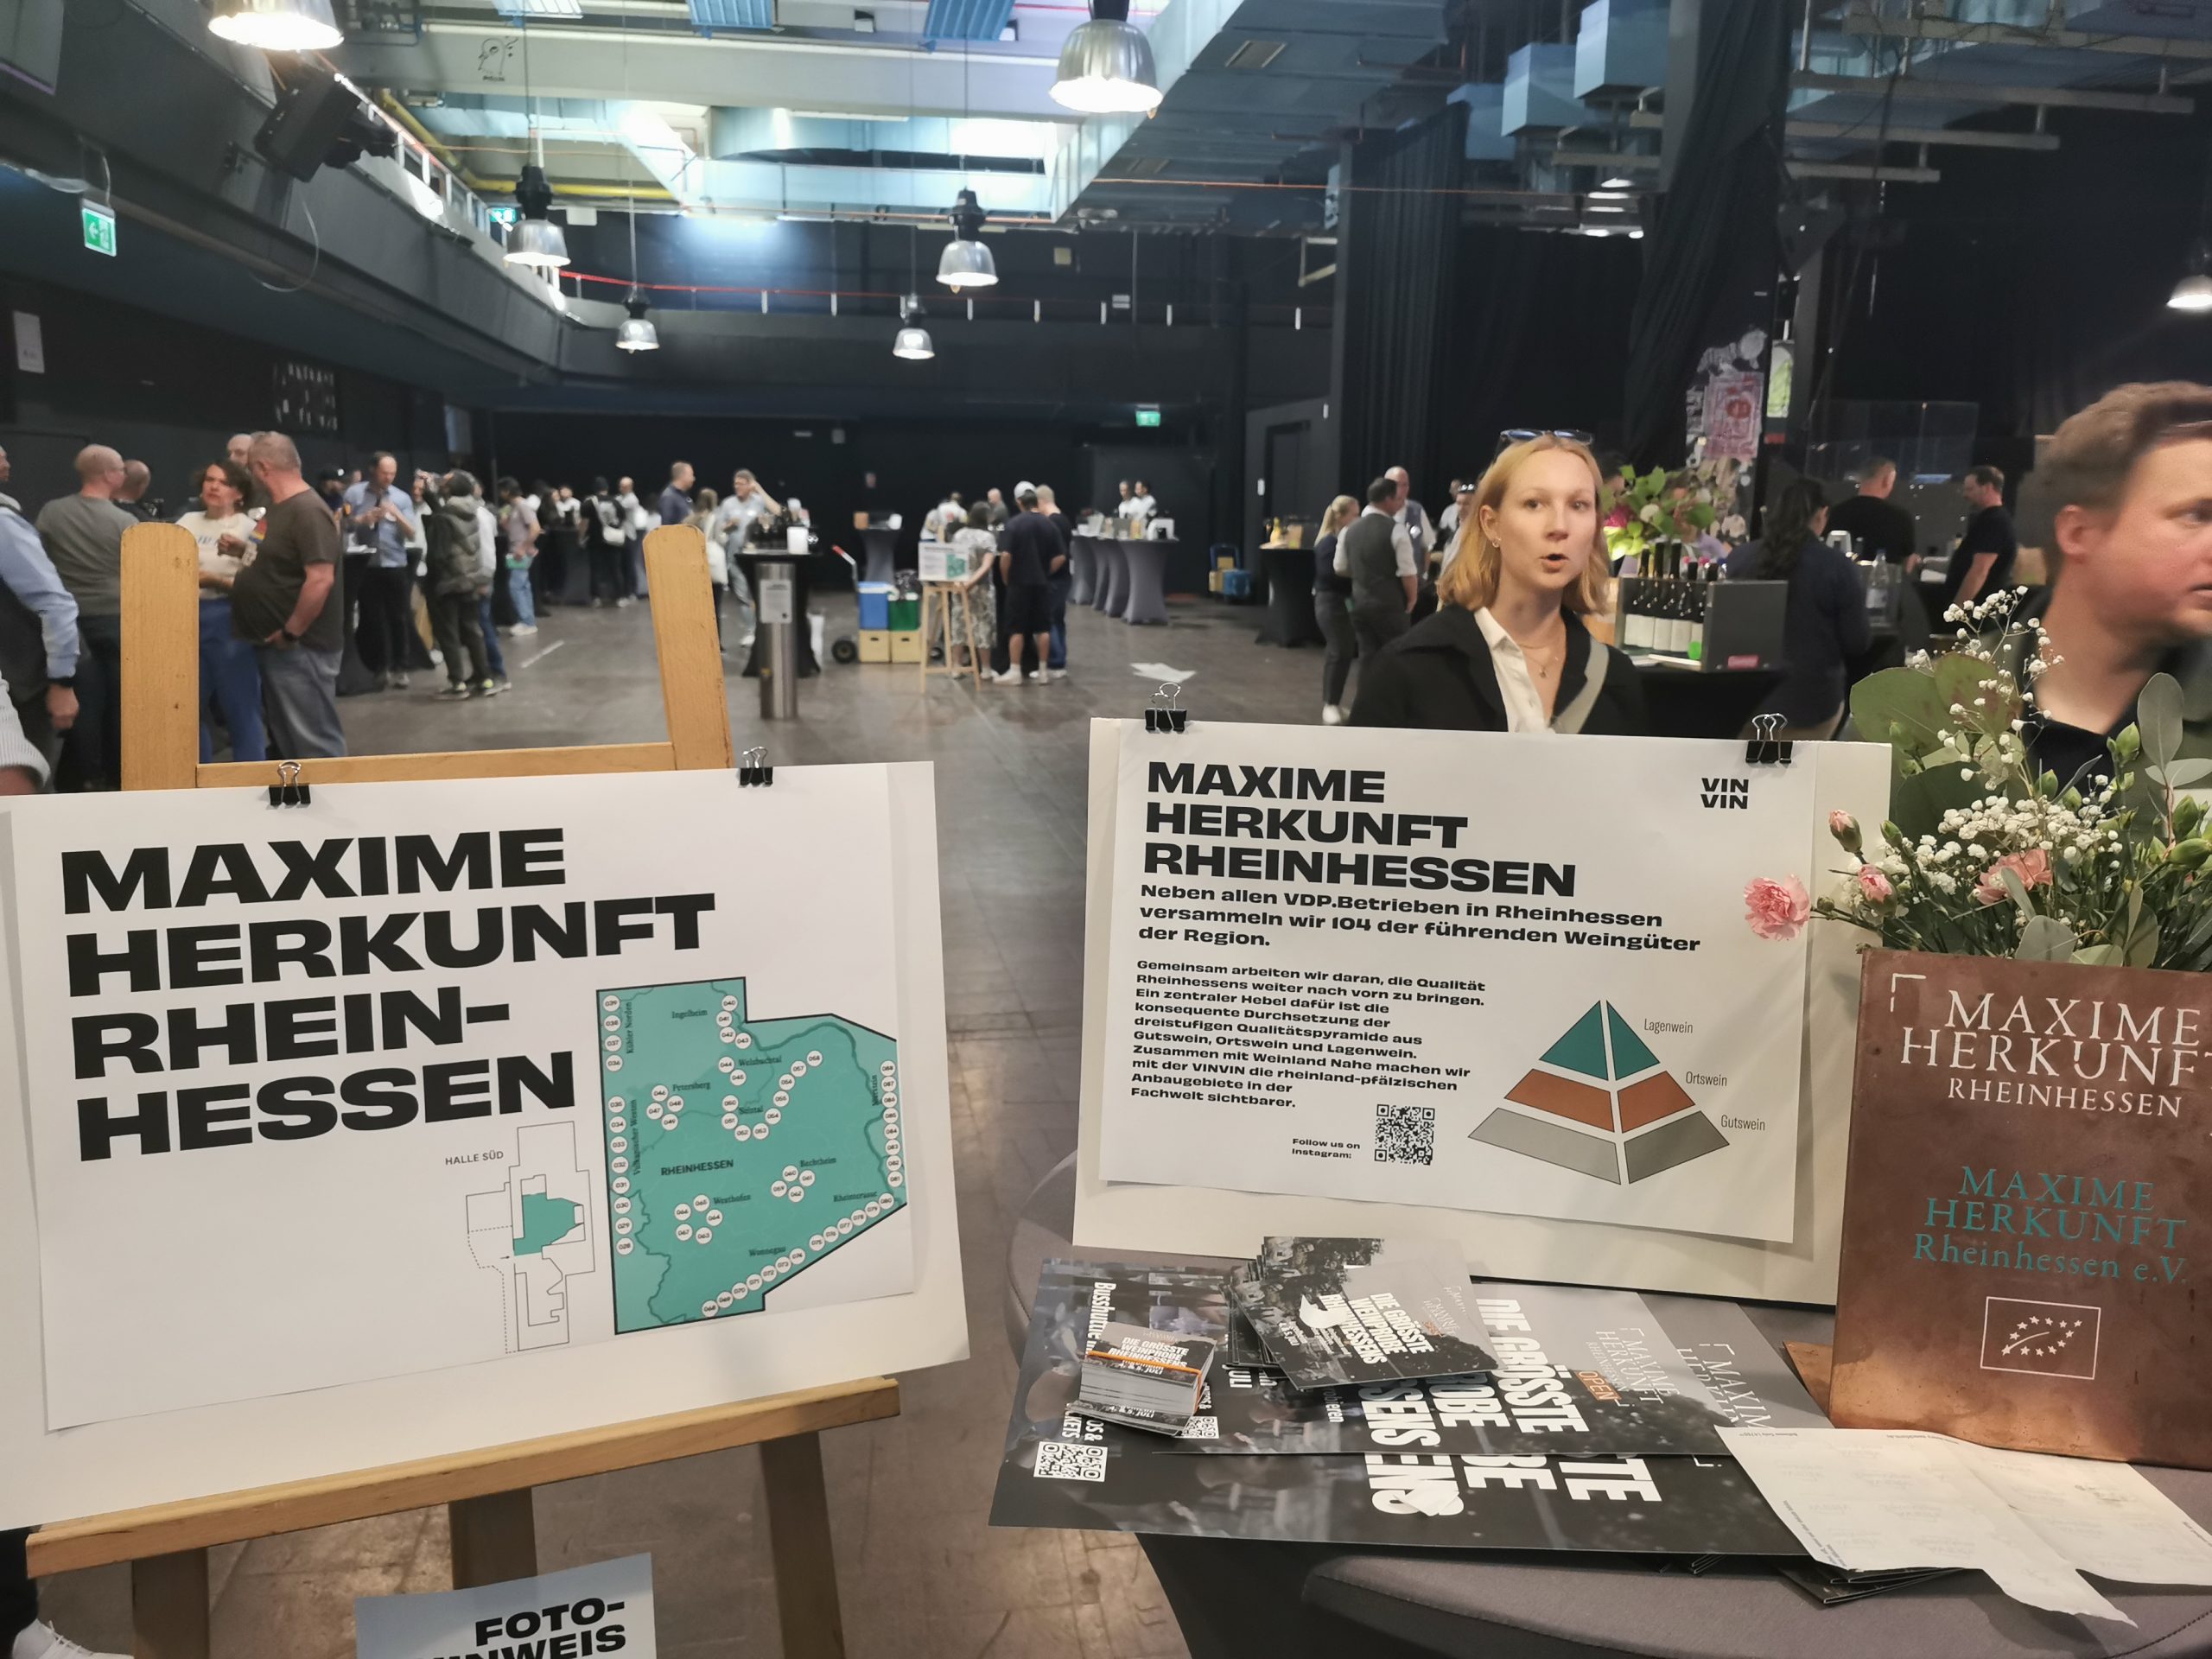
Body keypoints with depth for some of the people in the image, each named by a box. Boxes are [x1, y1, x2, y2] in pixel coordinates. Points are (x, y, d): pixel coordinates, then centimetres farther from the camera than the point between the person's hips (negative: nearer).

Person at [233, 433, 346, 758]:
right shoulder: (278, 509, 14)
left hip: (299, 647, -10)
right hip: (275, 646, 10)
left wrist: (289, 633, -21)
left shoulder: (308, 511, -17)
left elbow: (320, 580, -26)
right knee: (283, 739, 18)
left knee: (312, 743, -5)